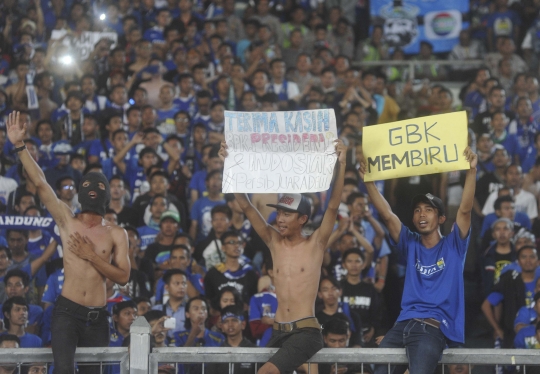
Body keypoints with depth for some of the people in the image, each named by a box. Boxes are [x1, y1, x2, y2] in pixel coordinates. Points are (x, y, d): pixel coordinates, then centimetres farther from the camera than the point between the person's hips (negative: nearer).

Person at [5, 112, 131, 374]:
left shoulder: (117, 234, 6)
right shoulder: (68, 222, 4)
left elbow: (123, 277, -2)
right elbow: (40, 183, -3)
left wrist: (91, 256, -11)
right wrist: (19, 146, -11)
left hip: (98, 317, 2)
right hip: (67, 311, -2)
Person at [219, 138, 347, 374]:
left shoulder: (315, 244, 0)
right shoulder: (274, 242, 10)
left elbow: (333, 207, -11)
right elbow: (246, 207, 5)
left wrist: (341, 164, -20)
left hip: (306, 331, -6)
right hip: (278, 331, 6)